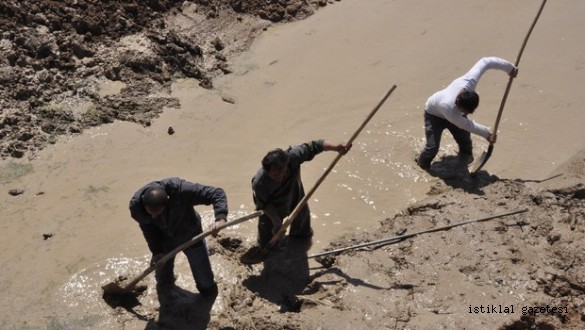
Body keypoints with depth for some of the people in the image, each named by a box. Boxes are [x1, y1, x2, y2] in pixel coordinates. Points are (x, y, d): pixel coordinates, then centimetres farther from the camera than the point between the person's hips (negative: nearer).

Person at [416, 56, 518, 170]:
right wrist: (487, 134, -19)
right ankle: (423, 163, 19)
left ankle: (466, 155, 39)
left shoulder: (469, 80, -40)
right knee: (433, 147, -13)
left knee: (465, 140, 6)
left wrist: (510, 68, -15)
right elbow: (466, 124, -30)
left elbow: (485, 62, -25)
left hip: (454, 112, 5)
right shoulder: (448, 107, -48)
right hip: (434, 114, -5)